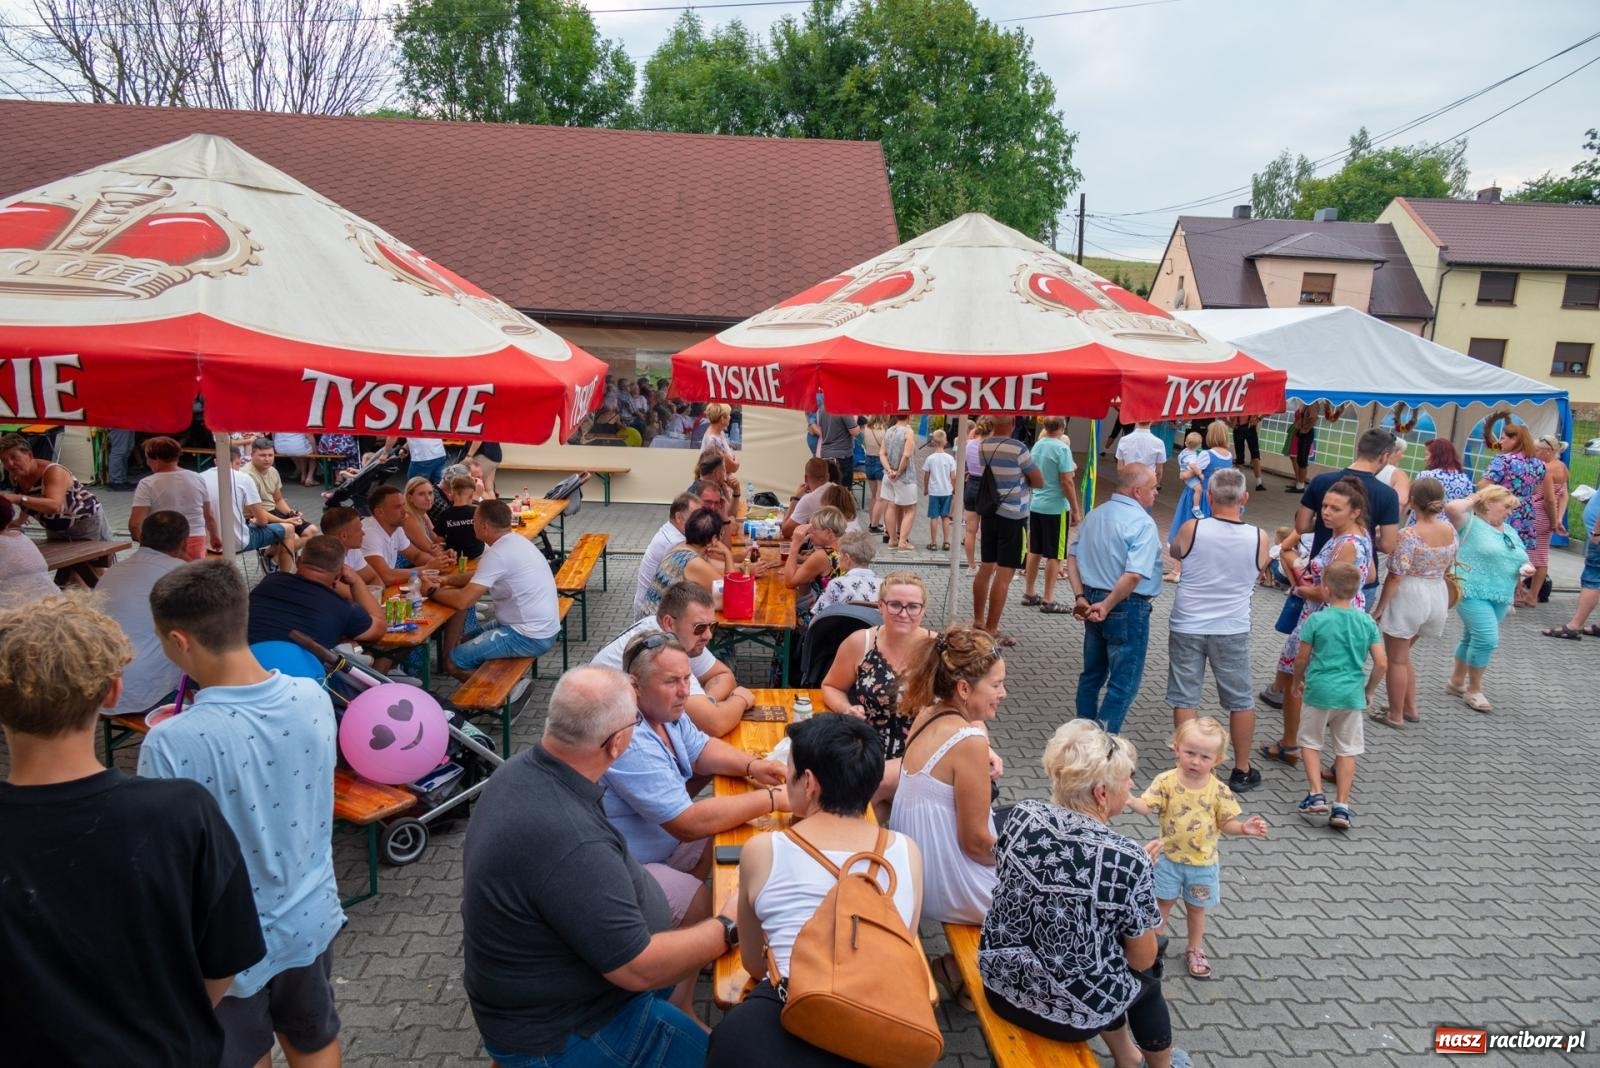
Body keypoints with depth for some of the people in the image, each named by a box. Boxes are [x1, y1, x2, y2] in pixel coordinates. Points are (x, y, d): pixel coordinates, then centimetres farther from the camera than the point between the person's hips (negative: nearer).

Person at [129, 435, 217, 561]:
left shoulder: (147, 484, -7)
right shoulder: (198, 479, 5)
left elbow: (135, 523, -13)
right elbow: (209, 516, 13)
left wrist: (143, 541, 6)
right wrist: (215, 536, 30)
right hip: (197, 541, 3)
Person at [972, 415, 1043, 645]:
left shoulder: (983, 447, 3)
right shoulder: (1017, 448, -17)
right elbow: (1039, 482, -7)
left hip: (989, 513, 7)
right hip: (1013, 517, -7)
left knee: (985, 568, 16)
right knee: (1004, 574, -3)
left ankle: (978, 622, 25)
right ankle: (991, 630, -2)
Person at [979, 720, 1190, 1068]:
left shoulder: (1021, 815, -13)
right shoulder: (1128, 860, -25)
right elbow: (1142, 960, -10)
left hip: (1001, 985, 4)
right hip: (1072, 1013, -4)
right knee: (1147, 977, 28)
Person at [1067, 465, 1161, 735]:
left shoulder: (1095, 515, 7)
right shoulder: (1142, 523, -17)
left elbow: (1073, 556, 8)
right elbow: (1134, 575, -27)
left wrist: (1080, 597, 3)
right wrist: (1107, 607, -19)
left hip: (1093, 602, 8)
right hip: (1127, 608, -8)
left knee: (1092, 673, 20)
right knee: (1123, 683, 3)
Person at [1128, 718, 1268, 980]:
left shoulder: (1219, 791, -13)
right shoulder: (1166, 781, -16)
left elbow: (1226, 823, -5)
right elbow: (1146, 806, -20)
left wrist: (1244, 827, -24)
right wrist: (1129, 800, -40)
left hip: (1203, 862, 1)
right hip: (1169, 858, -1)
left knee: (1196, 908, 18)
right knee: (1163, 901, 14)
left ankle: (1194, 950, 39)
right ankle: (1156, 938, 38)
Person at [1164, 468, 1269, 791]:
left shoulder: (1191, 529, -14)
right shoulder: (1258, 537, -10)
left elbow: (1175, 553, 7)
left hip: (1186, 628, -1)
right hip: (1231, 631, 1)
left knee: (1185, 699, 8)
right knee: (1241, 701, 16)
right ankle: (1242, 771, 25)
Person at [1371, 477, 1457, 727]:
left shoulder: (1409, 535, -22)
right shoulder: (1450, 530, -1)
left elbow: (1395, 577, -19)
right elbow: (1448, 567, 12)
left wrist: (1379, 607, -10)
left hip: (1409, 597, -7)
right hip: (1438, 596, 7)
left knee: (1396, 659, 9)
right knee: (1403, 655, 24)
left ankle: (1396, 715, 18)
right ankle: (1410, 708, 31)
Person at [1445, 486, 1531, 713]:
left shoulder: (1510, 532, 18)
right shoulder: (1471, 523, -6)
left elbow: (1522, 560, 26)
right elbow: (1451, 508, -26)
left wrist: (1526, 568, 2)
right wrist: (1472, 500, -7)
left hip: (1500, 598, 8)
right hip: (1473, 593, -8)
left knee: (1473, 638, 17)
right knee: (1487, 638, -15)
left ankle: (1457, 681, 31)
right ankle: (1474, 690, -1)